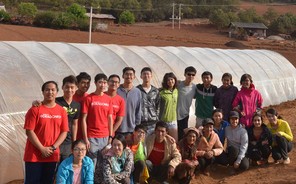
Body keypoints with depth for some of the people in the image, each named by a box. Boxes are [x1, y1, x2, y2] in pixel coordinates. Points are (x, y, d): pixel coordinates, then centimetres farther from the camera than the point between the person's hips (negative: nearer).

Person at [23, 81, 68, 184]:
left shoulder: (62, 111, 5)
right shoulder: (35, 109, -6)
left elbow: (64, 132, 4)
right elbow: (29, 131, -10)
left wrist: (53, 147, -8)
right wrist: (42, 149, -14)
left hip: (52, 156, 4)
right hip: (34, 155, -3)